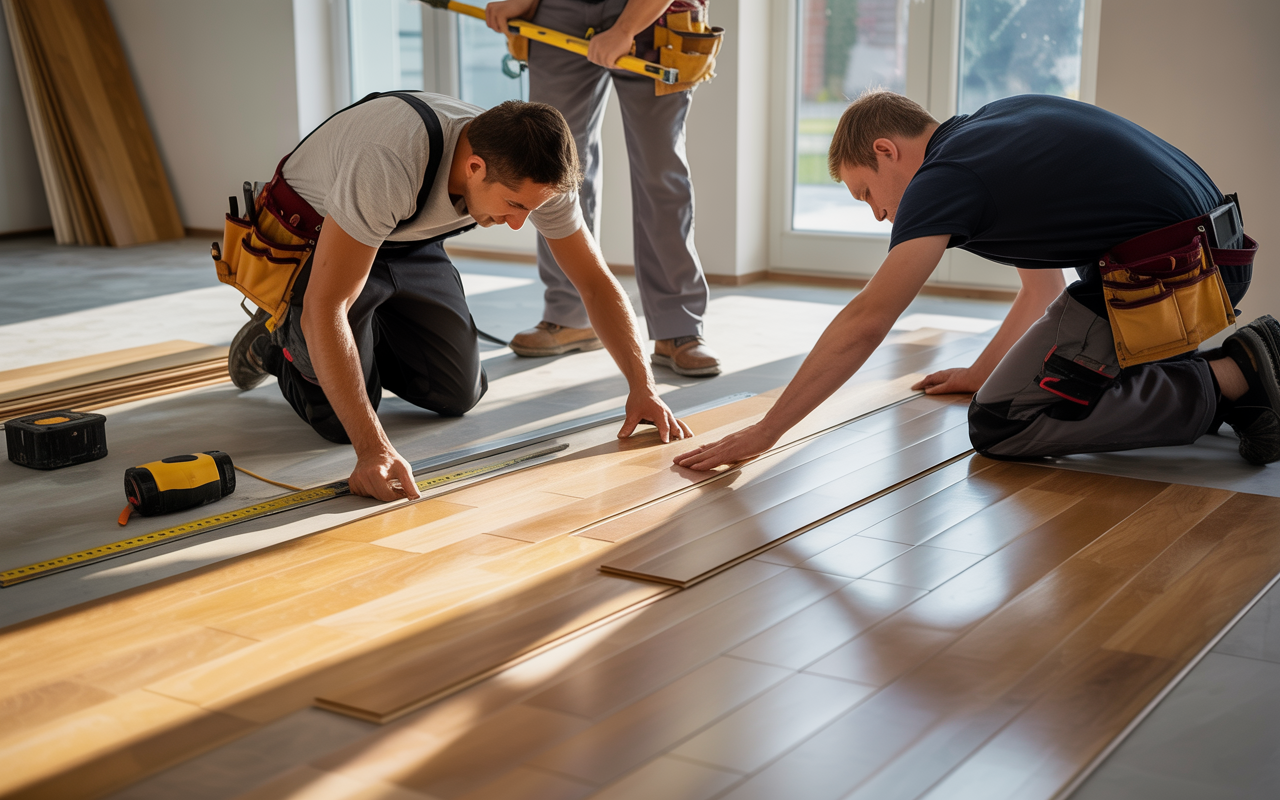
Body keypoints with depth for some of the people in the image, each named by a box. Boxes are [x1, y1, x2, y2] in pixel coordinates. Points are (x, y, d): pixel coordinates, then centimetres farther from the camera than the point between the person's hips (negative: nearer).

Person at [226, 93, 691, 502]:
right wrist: (373, 450, -49)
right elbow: (324, 308, -44)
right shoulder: (389, 164, -44)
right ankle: (277, 339, 17)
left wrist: (642, 386, -24)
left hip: (404, 243, 5)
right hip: (309, 241, -5)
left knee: (457, 395, 2)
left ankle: (367, 340, 27)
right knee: (340, 419, -13)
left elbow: (595, 281, -13)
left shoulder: (529, 173, -24)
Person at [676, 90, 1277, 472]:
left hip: (1162, 271, -10)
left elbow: (863, 323, -14)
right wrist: (982, 373, 35)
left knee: (999, 425, -6)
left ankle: (1230, 379, -9)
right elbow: (1042, 289, 28)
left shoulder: (946, 177, -9)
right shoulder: (993, 126, 20)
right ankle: (1232, 374, 11)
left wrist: (763, 432, -10)